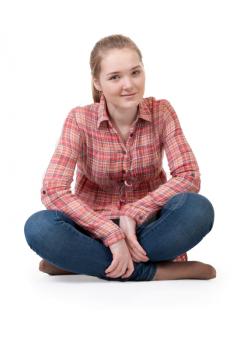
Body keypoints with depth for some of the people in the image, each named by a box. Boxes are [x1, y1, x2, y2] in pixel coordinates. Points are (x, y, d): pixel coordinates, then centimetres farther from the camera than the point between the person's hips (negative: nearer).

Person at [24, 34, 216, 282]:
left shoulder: (161, 112, -5)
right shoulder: (80, 119, -10)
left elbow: (189, 177, -12)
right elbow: (53, 190, -20)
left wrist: (133, 214, -23)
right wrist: (112, 234, -29)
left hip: (146, 226, 1)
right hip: (96, 227, -1)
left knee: (199, 209, -30)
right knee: (39, 227, -32)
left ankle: (80, 261, -24)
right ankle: (156, 271, -28)